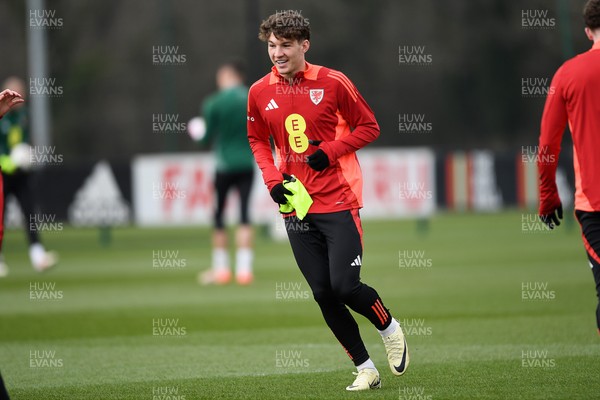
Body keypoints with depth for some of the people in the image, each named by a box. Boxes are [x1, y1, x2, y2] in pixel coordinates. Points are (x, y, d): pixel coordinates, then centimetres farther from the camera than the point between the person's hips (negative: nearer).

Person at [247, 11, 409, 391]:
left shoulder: (333, 82, -7)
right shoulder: (260, 92, 3)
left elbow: (369, 127, 0)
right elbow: (258, 140, 19)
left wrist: (331, 151, -14)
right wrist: (272, 179, 2)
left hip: (339, 202, -4)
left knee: (345, 286, -13)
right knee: (323, 295, 2)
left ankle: (389, 327, 19)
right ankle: (366, 370, 15)